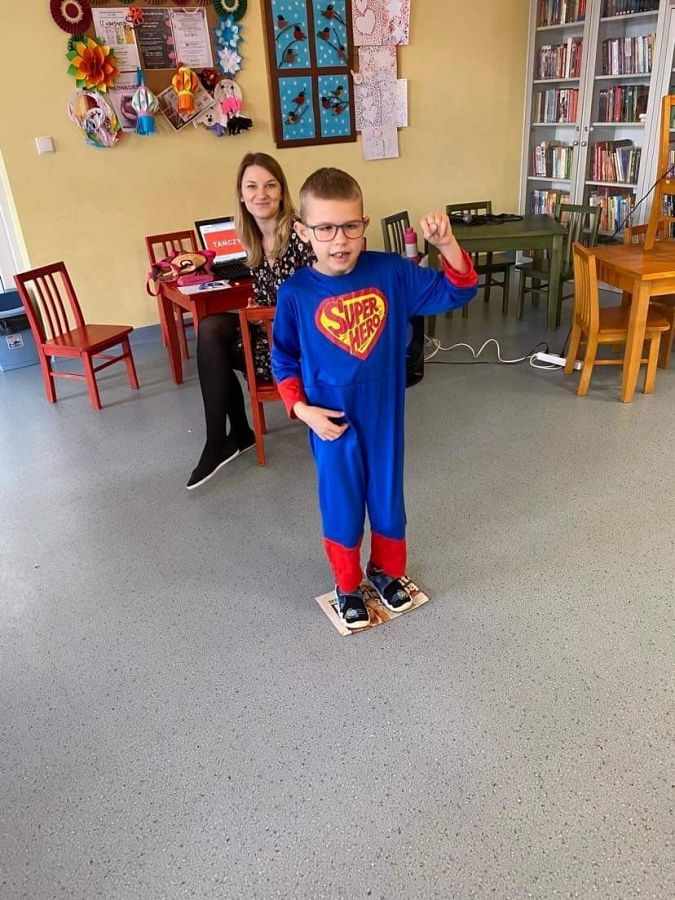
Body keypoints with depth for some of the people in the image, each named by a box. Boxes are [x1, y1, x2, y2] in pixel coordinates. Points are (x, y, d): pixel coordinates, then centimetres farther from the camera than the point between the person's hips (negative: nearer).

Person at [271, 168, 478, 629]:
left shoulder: (391, 271, -9)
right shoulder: (295, 293, -12)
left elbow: (457, 291, -5)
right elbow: (283, 360, 0)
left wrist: (447, 244, -22)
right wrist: (302, 408, -12)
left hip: (384, 414, 2)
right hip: (333, 421, -1)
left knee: (388, 497, 18)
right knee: (342, 506, 13)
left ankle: (387, 570, 45)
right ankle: (348, 585, 38)